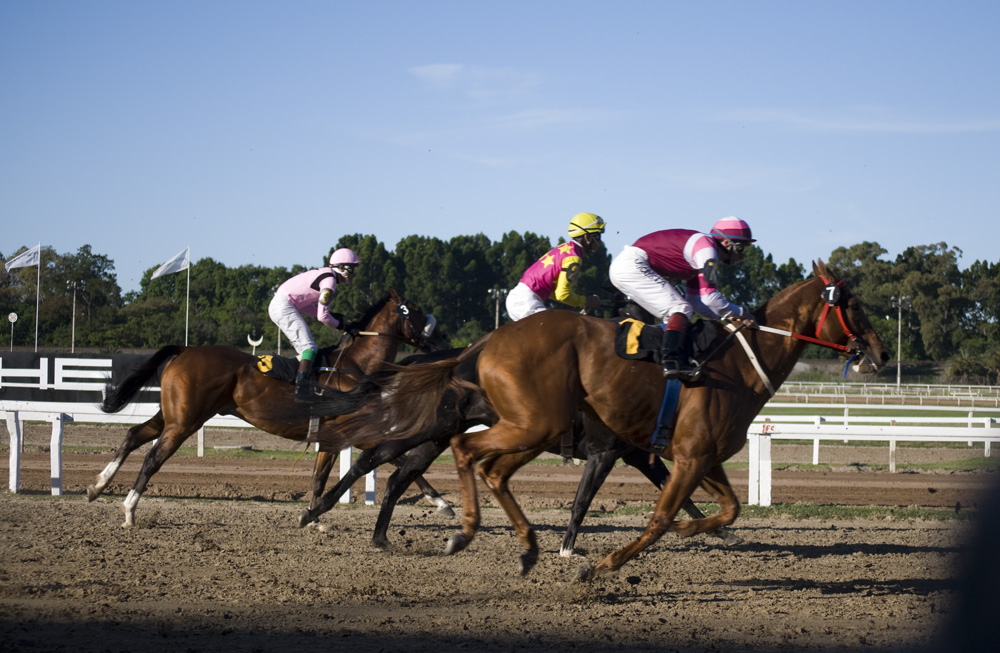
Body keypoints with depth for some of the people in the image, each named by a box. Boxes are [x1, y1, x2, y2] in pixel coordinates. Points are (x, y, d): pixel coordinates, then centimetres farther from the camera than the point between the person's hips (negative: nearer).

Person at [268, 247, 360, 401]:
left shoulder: (324, 274, 17)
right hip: (284, 307, -10)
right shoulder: (330, 281, -13)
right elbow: (322, 316, -17)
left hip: (276, 305, 10)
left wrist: (330, 314, 17)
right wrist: (338, 325, 4)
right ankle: (302, 389, -26)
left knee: (302, 347, 17)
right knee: (309, 348, -15)